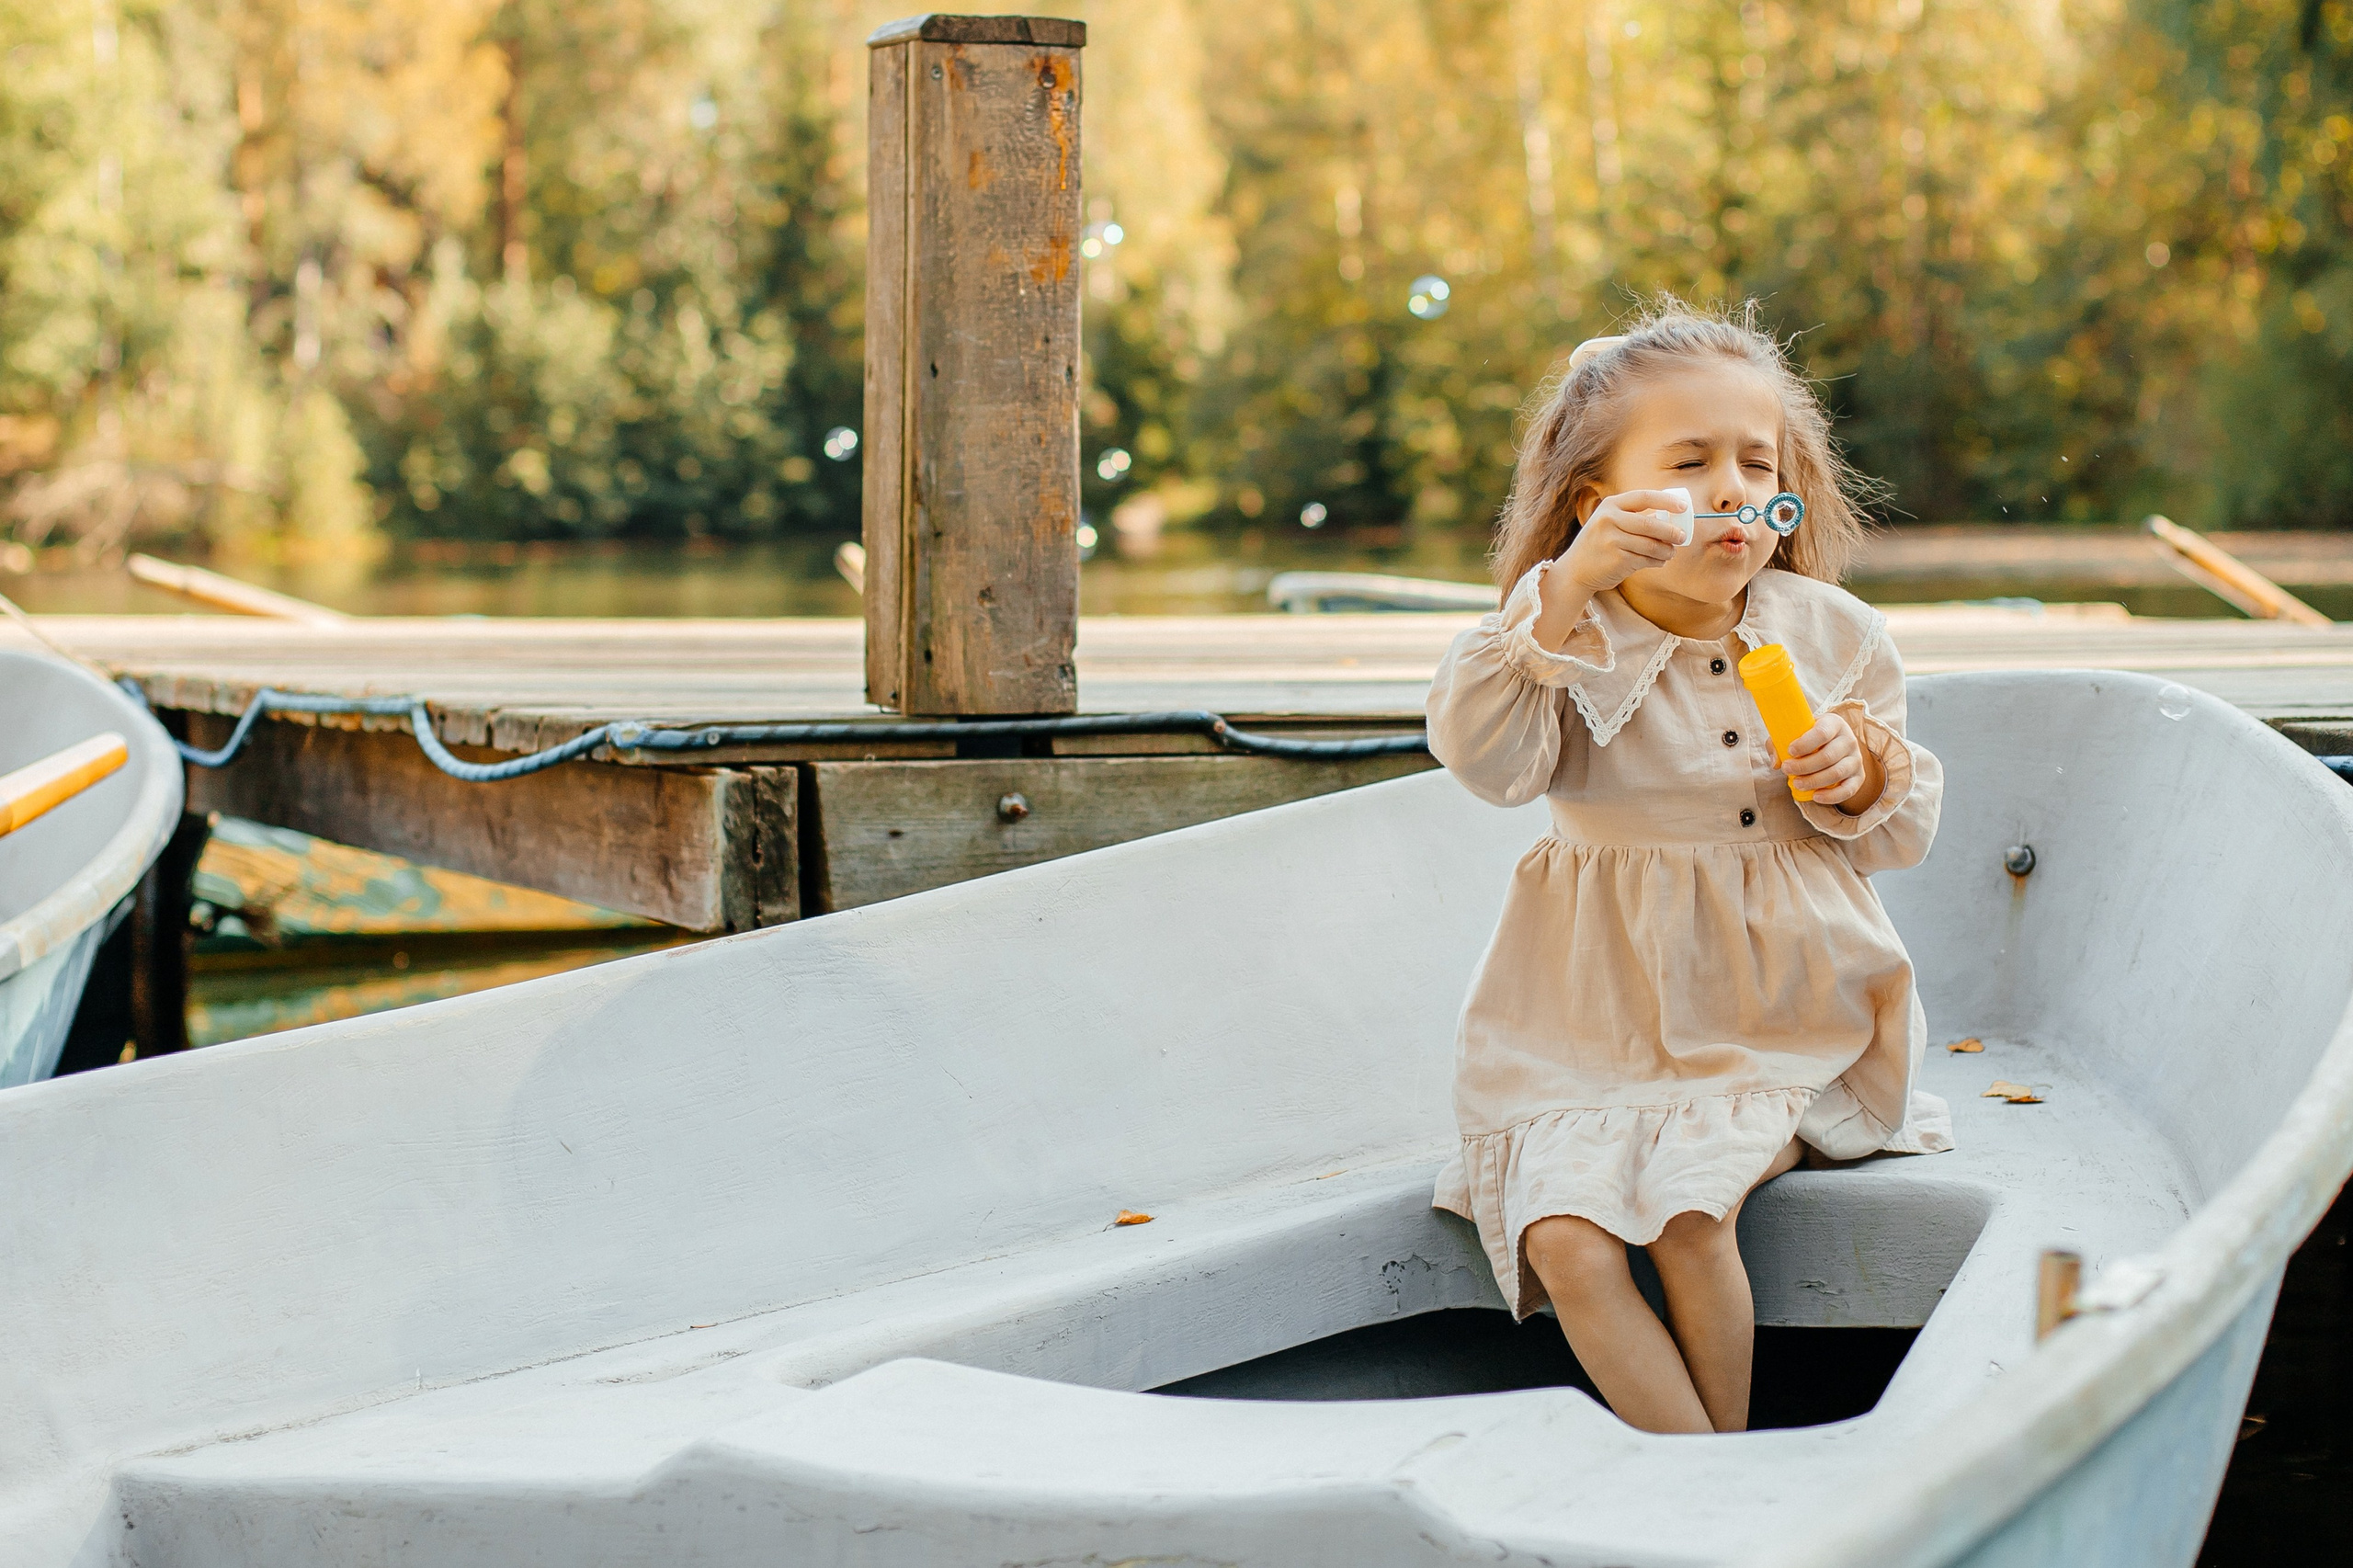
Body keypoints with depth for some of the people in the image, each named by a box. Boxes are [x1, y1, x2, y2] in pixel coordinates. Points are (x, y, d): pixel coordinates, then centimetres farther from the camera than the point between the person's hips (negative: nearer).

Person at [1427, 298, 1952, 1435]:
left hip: (1788, 1010, 0)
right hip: (1598, 1028, 0)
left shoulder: (1833, 635, 2)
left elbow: (1900, 834, 12)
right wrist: (1565, 595, -34)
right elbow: (1483, 757, -26)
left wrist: (1867, 778, -12)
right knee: (1566, 1241, -20)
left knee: (1689, 1215, -23)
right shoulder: (1573, 642, -5)